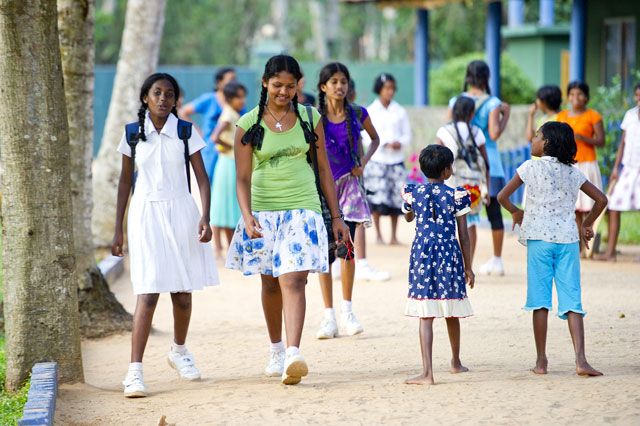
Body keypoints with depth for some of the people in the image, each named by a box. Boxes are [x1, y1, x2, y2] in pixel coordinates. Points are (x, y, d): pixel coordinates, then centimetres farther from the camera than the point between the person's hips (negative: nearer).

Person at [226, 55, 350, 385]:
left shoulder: (310, 118, 3)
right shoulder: (249, 124, -2)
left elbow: (323, 169, 10)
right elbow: (243, 177, -5)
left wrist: (336, 217, 9)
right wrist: (247, 217, -20)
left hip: (302, 208, -1)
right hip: (264, 211, 1)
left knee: (293, 280, -15)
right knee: (270, 283, 12)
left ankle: (293, 355, -26)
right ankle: (276, 350, 30)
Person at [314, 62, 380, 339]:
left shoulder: (357, 114, -1)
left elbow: (375, 139, 17)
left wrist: (364, 161, 1)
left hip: (348, 183, 1)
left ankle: (347, 311, 17)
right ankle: (329, 316, 5)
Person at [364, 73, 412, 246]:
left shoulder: (400, 111, 9)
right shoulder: (371, 111, 2)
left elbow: (407, 135, 10)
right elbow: (368, 136, -4)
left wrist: (400, 143, -11)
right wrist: (386, 144, -16)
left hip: (396, 160, 2)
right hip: (377, 160, -2)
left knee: (396, 197, 1)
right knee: (377, 198, -6)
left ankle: (394, 236, 8)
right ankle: (378, 235, 4)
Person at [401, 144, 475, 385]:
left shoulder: (413, 193, 1)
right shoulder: (456, 195, -4)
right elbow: (463, 236, -1)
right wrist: (468, 267, 7)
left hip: (422, 256, 0)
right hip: (450, 256, 0)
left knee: (426, 316, -5)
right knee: (451, 314, 17)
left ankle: (427, 372, -16)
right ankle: (456, 362, 36)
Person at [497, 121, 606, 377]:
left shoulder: (531, 167, 0)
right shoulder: (572, 173, 10)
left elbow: (502, 197, -2)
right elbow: (601, 199, 9)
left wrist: (515, 212, 17)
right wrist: (586, 225, 21)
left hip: (539, 238, -2)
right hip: (567, 238, 2)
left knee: (540, 300, 3)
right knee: (572, 301, -2)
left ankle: (541, 361, 4)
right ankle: (580, 360, -13)